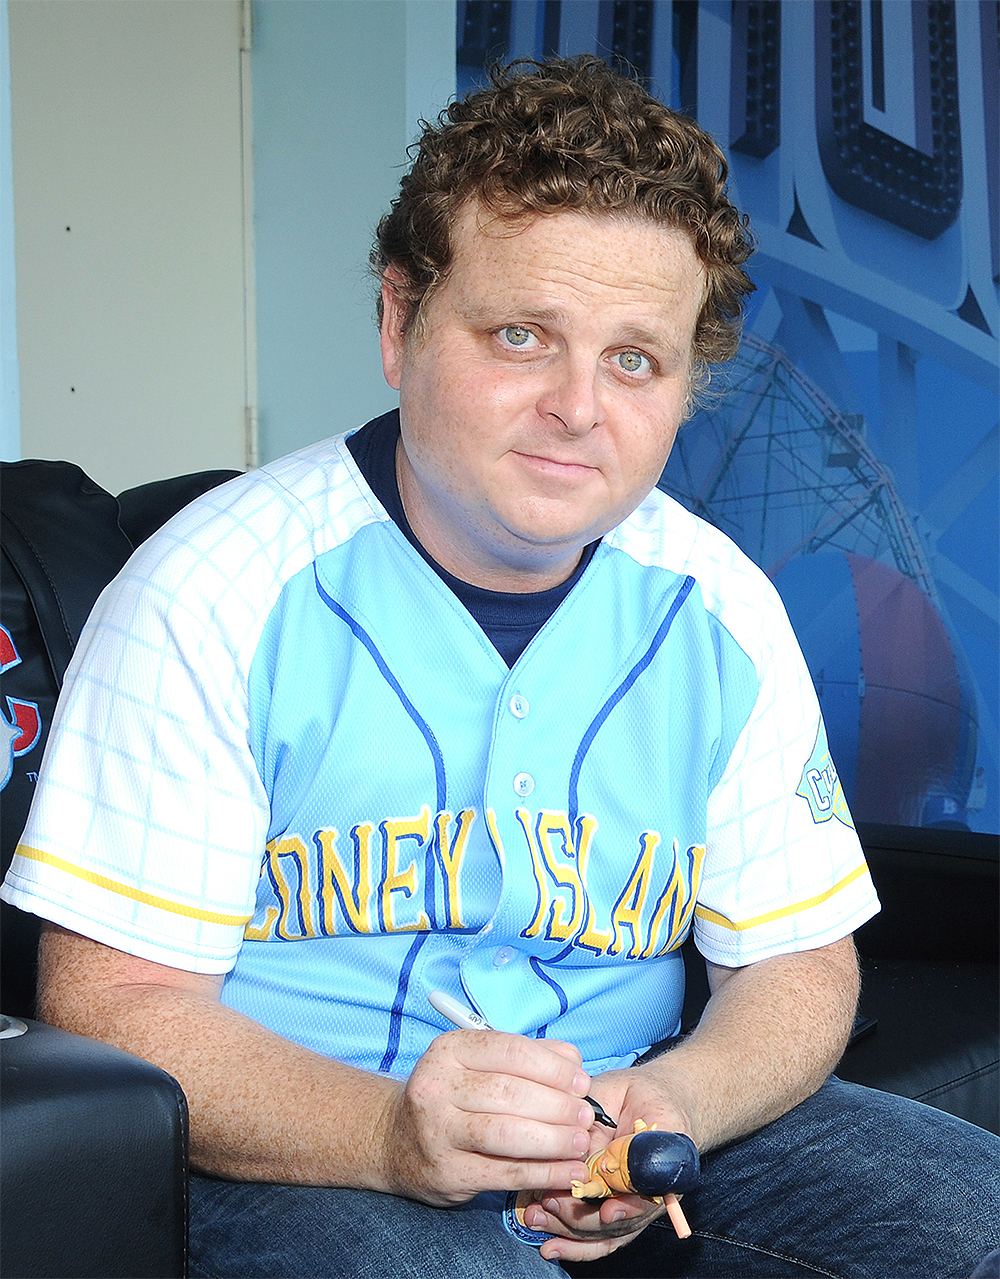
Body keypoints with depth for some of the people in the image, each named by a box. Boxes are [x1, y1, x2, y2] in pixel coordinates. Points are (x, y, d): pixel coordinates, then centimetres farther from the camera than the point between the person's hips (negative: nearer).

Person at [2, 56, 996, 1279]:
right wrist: (389, 1133, -32)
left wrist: (680, 1101, -17)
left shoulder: (722, 613, 1)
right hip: (296, 1159, -4)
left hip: (622, 1159, 5)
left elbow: (799, 962, 6)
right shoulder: (213, 592, -12)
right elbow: (109, 1001, -14)